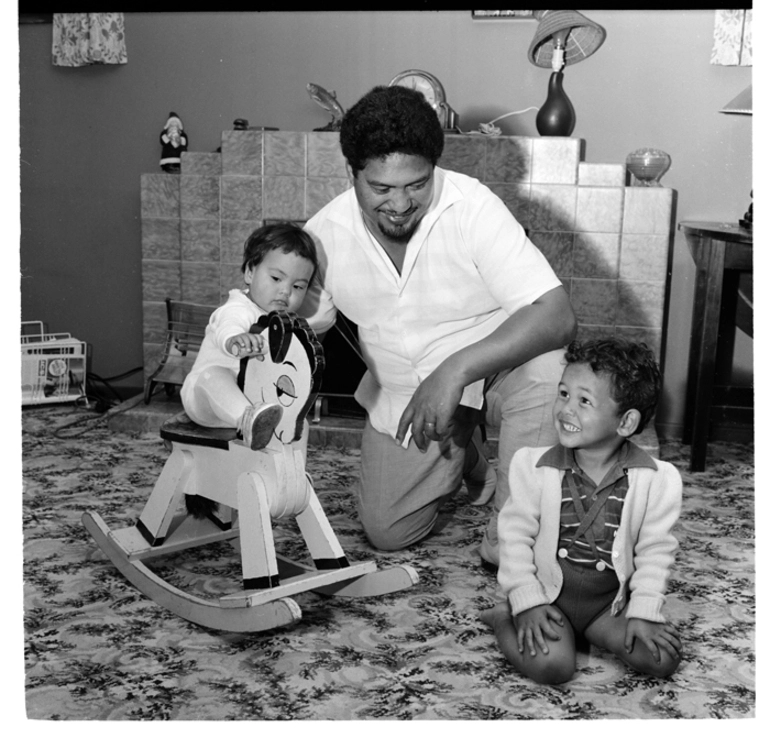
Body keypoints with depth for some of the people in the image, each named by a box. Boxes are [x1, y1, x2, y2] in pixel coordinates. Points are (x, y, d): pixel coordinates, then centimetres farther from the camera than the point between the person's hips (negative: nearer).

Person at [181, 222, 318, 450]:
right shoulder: (239, 309, -18)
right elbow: (227, 328, -44)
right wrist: (234, 340, -67)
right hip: (205, 397, -10)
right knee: (213, 374, -43)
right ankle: (247, 420, -68)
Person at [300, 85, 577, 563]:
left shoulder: (472, 207, -27)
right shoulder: (324, 234, -14)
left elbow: (557, 316, -34)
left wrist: (455, 371, -44)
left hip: (495, 364, -3)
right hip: (402, 392, 4)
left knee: (544, 370, -37)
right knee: (387, 533, -1)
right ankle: (464, 457, 29)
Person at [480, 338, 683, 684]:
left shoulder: (655, 479, -11)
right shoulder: (535, 467, -11)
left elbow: (655, 550, -2)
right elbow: (516, 535, -5)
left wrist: (644, 612, -9)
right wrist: (527, 602, -11)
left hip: (612, 600, 3)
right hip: (549, 594, -2)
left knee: (662, 658, -15)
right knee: (550, 665, -26)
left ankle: (590, 631, 8)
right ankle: (504, 618, 4)